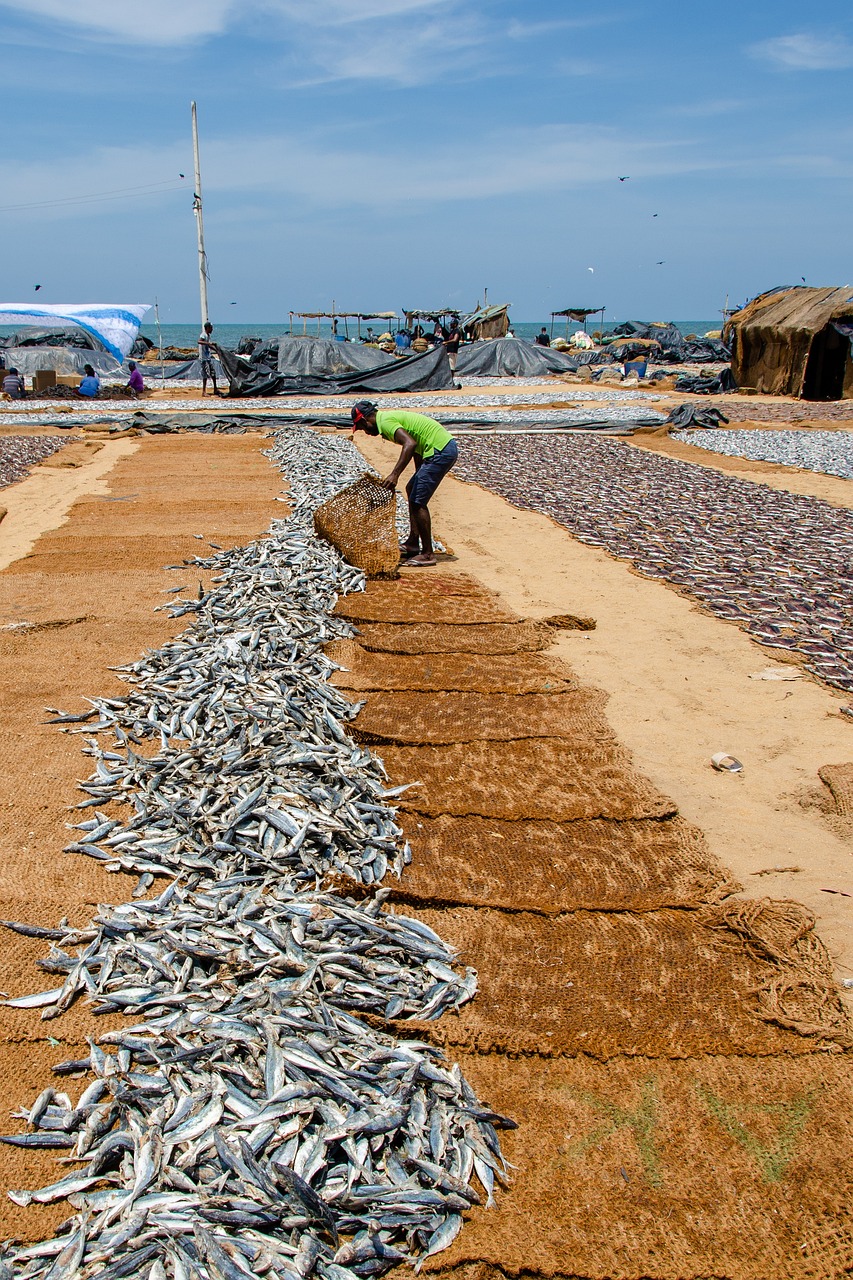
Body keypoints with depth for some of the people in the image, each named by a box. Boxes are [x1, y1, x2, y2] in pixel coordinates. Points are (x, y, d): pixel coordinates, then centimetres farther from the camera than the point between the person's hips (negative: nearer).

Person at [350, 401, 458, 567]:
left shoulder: (386, 421, -12)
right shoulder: (392, 417, 19)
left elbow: (410, 443, -28)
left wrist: (395, 474, -32)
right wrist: (420, 477, 31)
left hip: (440, 451, -11)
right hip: (447, 446, 11)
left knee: (417, 501, -7)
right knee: (411, 490, 20)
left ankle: (428, 554, 0)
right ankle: (413, 544, 26)